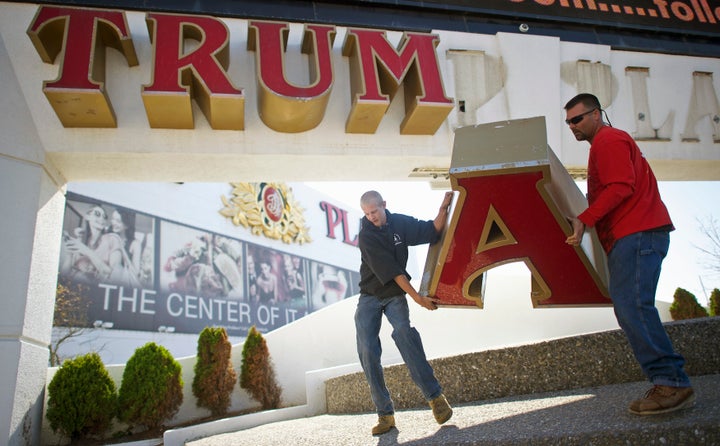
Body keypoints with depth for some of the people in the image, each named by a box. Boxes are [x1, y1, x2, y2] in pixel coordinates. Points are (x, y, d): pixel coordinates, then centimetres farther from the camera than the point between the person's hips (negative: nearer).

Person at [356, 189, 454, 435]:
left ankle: (435, 396, -29)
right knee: (367, 350, -13)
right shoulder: (366, 236, -14)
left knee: (403, 331, -29)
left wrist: (444, 208, -22)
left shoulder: (400, 222, -2)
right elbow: (389, 269, -20)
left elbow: (432, 232, -6)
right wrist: (417, 297, -24)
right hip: (369, 296, 0)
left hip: (395, 295, 1)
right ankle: (385, 414, -6)